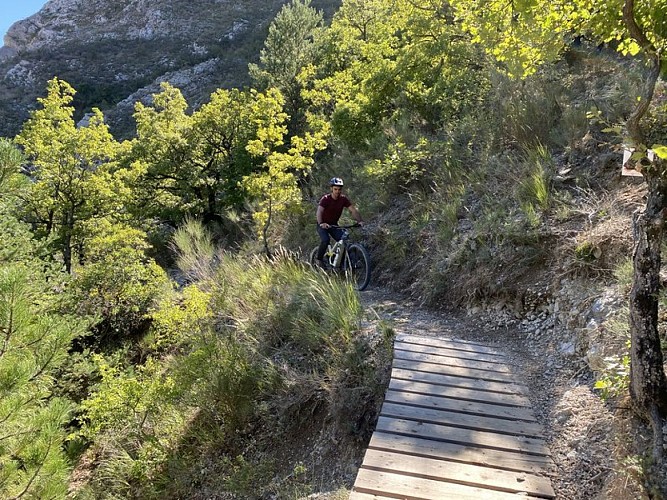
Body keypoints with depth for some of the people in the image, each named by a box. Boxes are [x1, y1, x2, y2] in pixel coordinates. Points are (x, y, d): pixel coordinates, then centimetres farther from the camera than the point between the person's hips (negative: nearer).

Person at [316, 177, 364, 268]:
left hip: (334, 225, 4)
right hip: (323, 225, -4)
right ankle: (319, 260, -8)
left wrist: (359, 221, -32)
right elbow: (319, 211, -35)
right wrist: (321, 223, -53)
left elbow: (353, 210, -15)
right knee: (325, 240, -29)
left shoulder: (343, 199, -9)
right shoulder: (325, 199, -21)